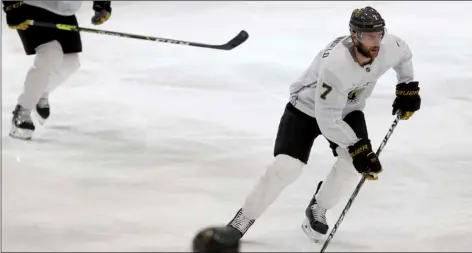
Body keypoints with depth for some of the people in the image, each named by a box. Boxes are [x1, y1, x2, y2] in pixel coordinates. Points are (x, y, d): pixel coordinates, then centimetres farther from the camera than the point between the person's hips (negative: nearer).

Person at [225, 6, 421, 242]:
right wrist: (357, 148, -33)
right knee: (286, 167, -20)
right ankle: (245, 217, 1)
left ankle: (317, 210, 8)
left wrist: (407, 87, 5)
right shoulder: (336, 64, -41)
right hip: (307, 107, -5)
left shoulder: (389, 47, -23)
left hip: (347, 109, 5)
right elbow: (327, 120, -34)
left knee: (352, 163, -19)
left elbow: (403, 54, 6)